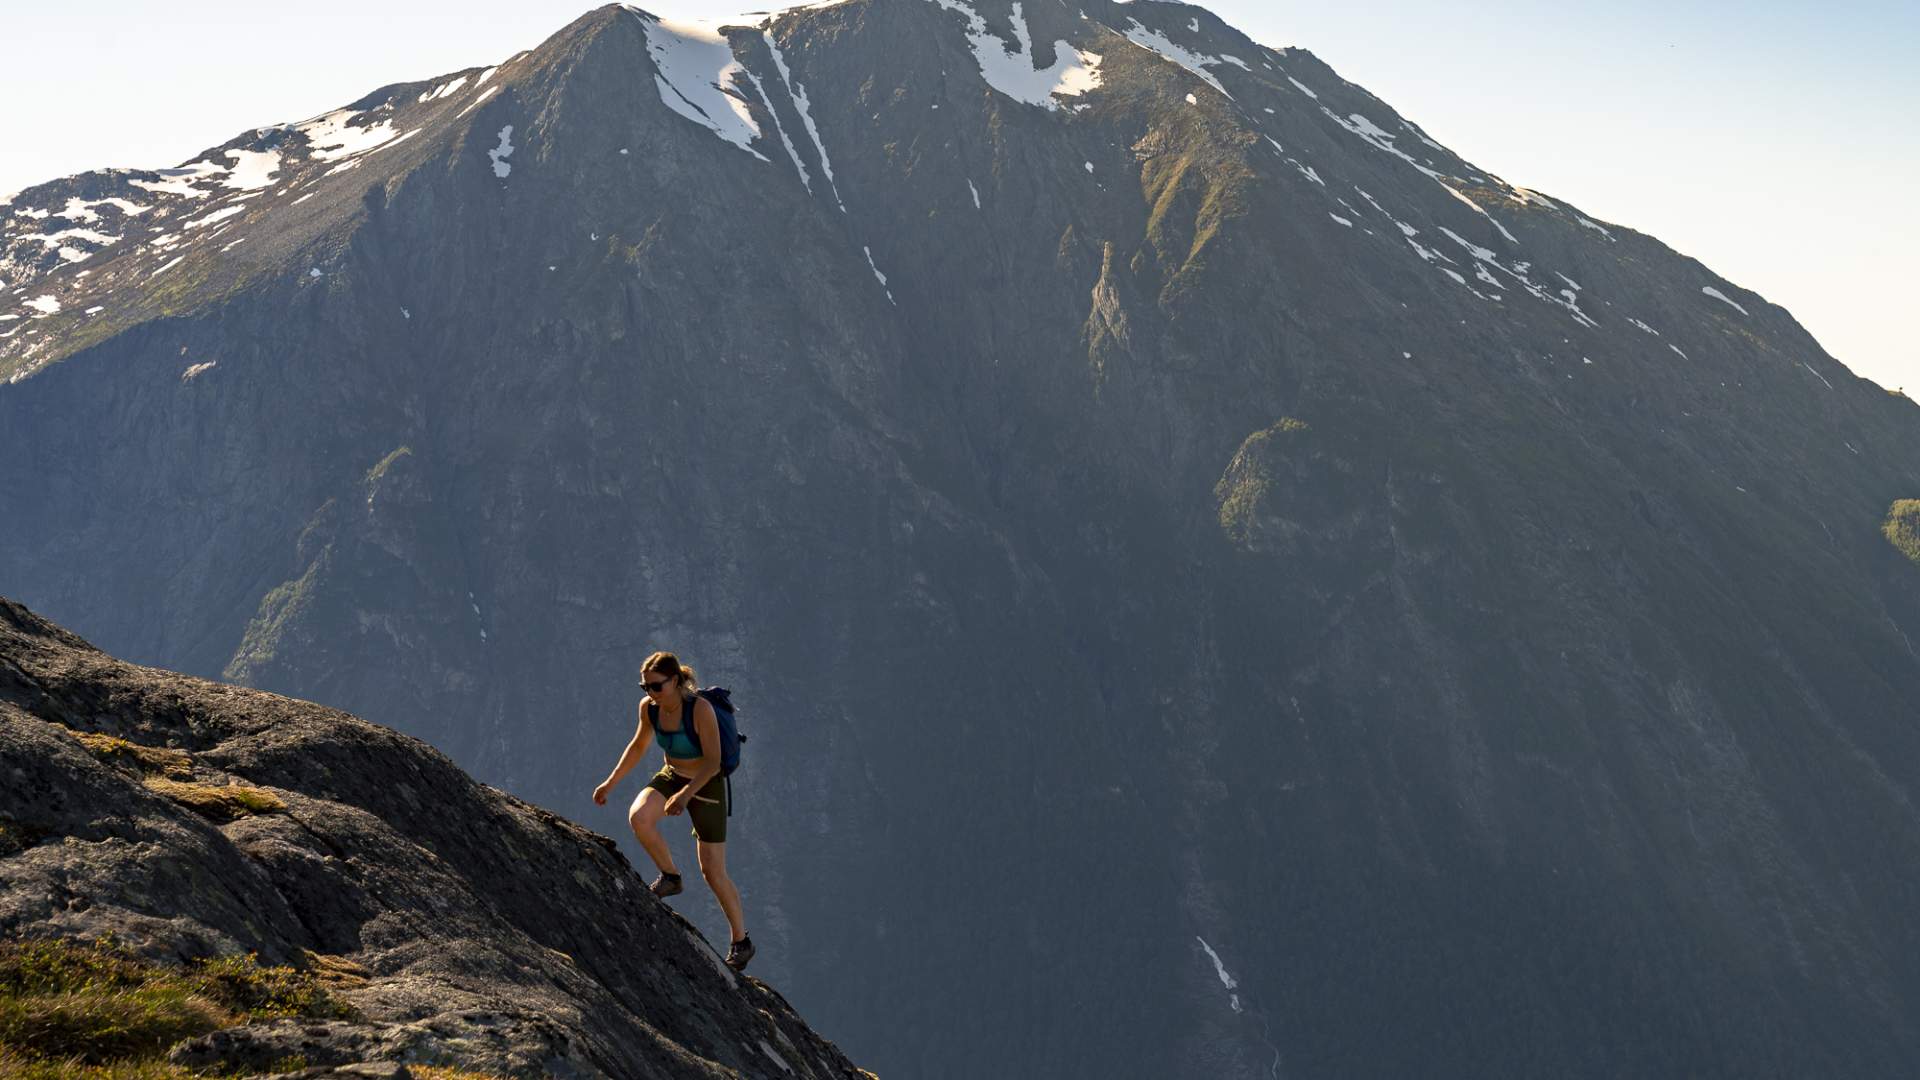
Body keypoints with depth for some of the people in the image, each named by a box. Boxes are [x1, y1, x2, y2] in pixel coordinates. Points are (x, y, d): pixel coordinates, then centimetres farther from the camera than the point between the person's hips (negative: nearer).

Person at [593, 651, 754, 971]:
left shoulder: (700, 709, -28)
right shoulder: (648, 707, -10)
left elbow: (713, 761, -27)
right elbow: (638, 746, 8)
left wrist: (685, 795, -39)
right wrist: (611, 782, 6)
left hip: (707, 786, -5)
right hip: (671, 776, 5)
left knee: (713, 873, -2)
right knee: (638, 817, -28)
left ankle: (741, 942, 18)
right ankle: (670, 876, -2)